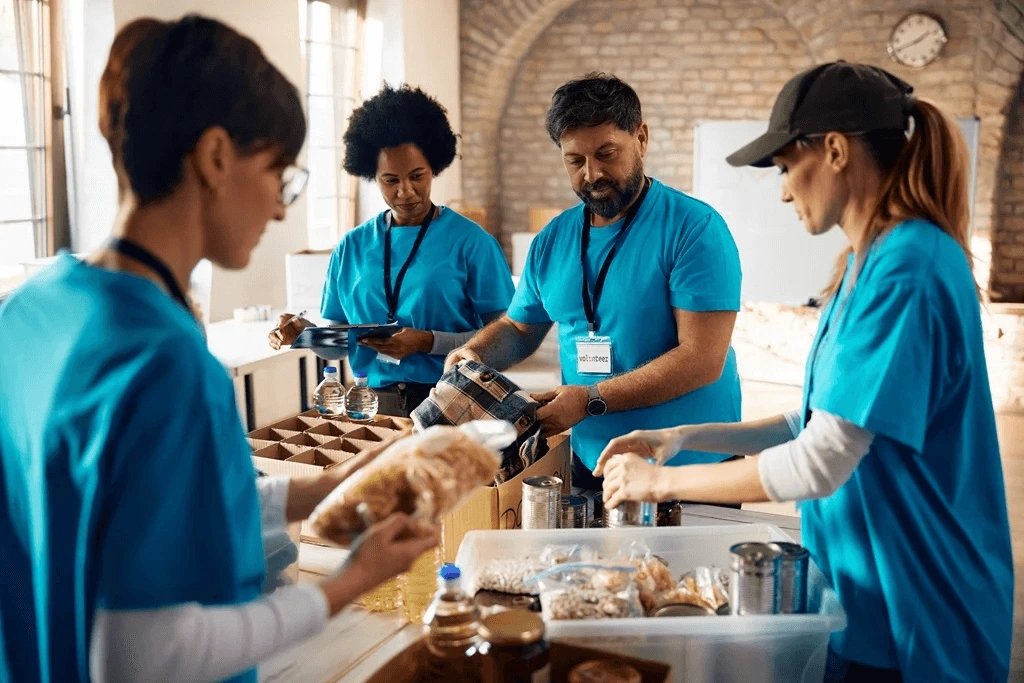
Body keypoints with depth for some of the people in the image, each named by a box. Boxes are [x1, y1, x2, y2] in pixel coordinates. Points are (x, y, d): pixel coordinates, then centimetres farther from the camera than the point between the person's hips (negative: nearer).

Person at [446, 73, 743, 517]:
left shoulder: (694, 228, -13)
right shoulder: (553, 240, 5)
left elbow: (702, 359, -20)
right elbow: (518, 328, 18)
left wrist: (592, 399, -23)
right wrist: (475, 355, -3)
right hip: (588, 468, 5)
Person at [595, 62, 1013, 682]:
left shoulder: (908, 267, -23)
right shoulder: (868, 261, 7)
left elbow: (820, 464, -25)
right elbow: (824, 421, 12)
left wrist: (663, 481, -14)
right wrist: (683, 437, 5)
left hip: (912, 622, -8)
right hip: (865, 591, 8)